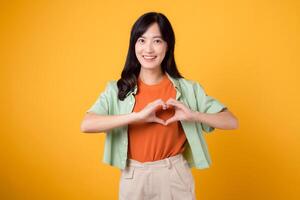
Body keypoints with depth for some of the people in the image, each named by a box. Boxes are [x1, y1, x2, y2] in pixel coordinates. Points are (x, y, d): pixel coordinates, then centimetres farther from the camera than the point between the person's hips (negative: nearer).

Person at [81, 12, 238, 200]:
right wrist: (138, 115, -27)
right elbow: (86, 125, -20)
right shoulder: (117, 90, -6)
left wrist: (193, 115, -21)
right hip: (134, 178, 1)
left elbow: (232, 122, -4)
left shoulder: (187, 88, -5)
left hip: (175, 177, 0)